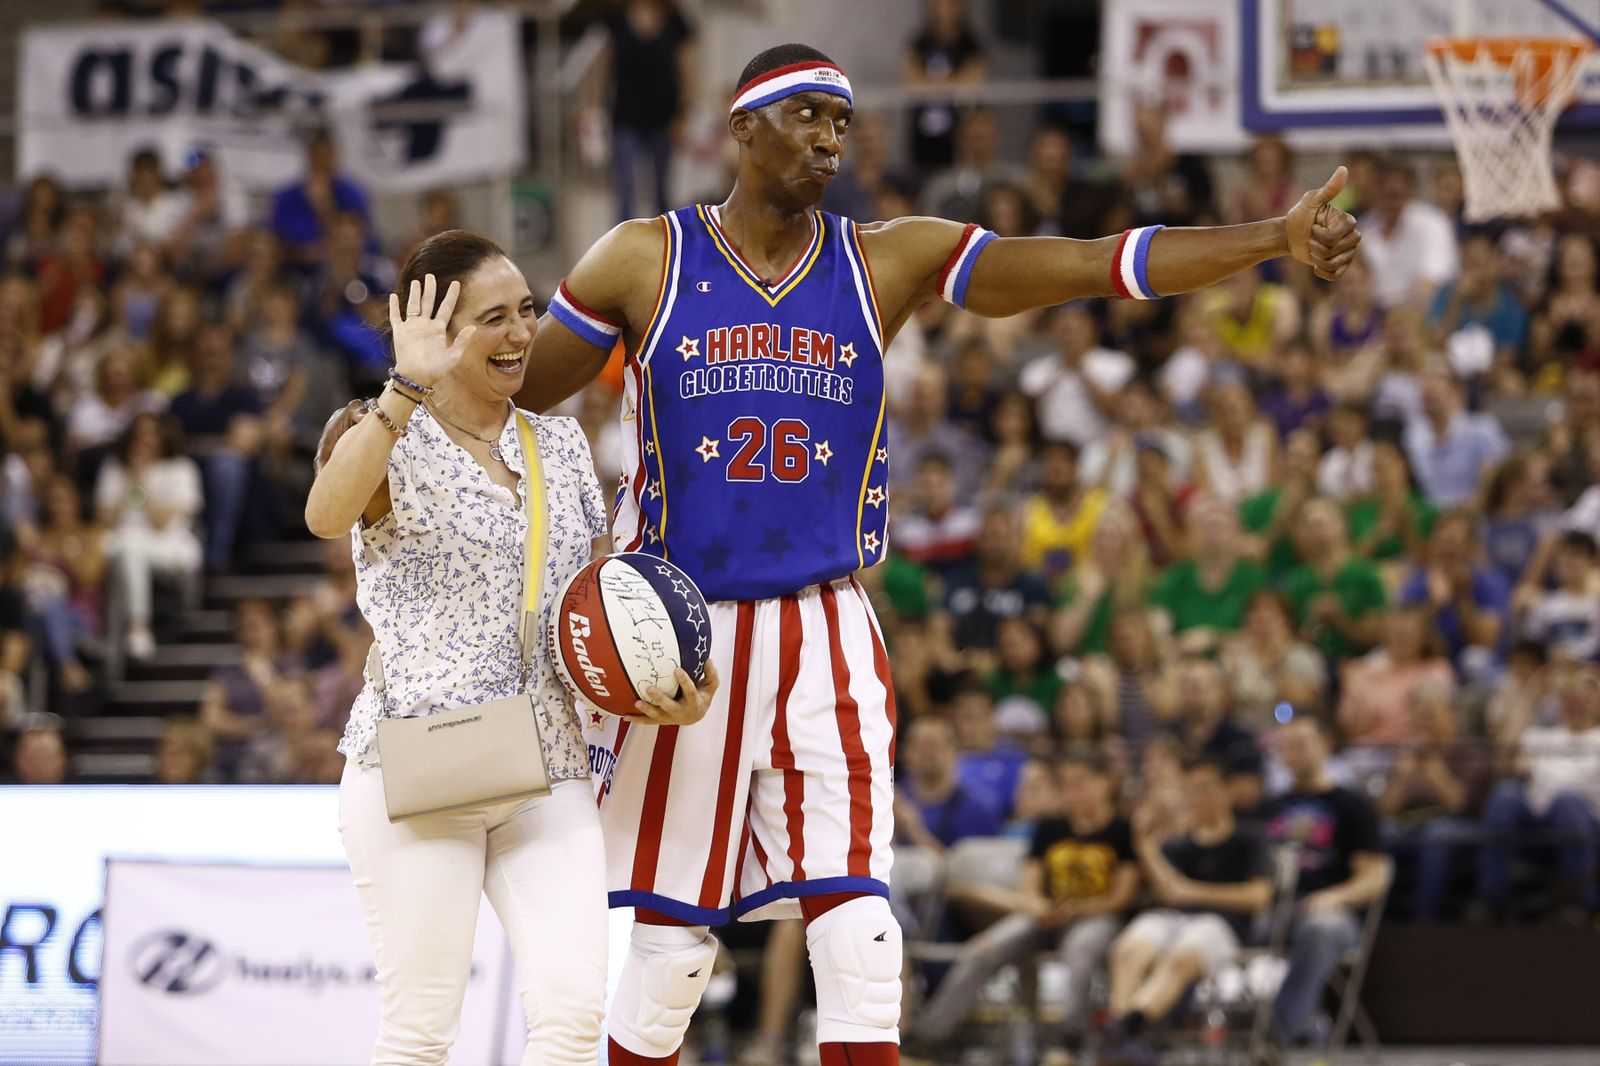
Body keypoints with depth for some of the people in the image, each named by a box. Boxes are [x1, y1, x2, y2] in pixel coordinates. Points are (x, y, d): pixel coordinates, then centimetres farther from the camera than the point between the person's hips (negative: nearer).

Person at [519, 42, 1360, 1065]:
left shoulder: (887, 262, 3)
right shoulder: (645, 261, 0)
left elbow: (1093, 264, -5)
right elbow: (505, 402, 6)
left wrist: (1277, 237, -15)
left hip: (828, 639, 1)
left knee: (860, 944, -9)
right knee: (668, 953, 3)